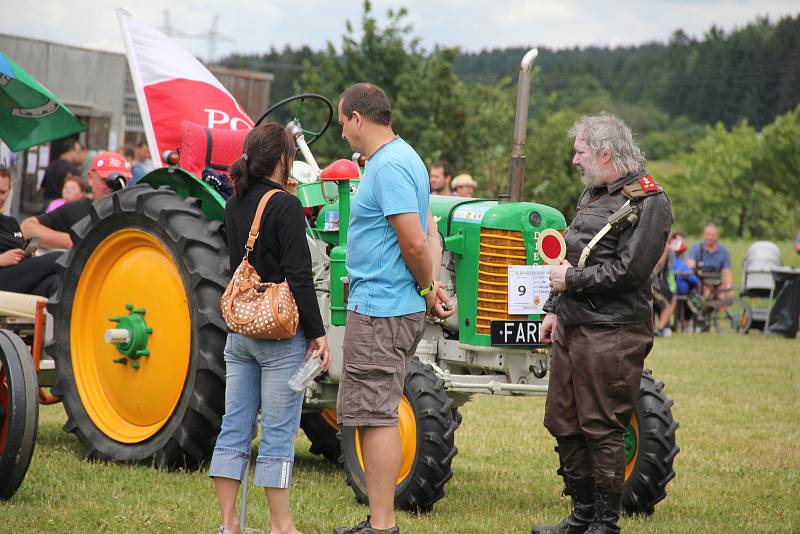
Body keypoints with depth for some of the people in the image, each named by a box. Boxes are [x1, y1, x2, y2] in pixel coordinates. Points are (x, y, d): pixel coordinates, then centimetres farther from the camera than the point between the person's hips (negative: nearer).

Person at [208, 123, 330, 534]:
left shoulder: (234, 205, 8)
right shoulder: (285, 206, -14)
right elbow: (299, 277, -17)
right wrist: (317, 332, -12)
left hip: (239, 329, 7)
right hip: (280, 332, -7)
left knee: (234, 426, 8)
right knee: (279, 432, -1)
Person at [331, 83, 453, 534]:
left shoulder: (389, 167, -16)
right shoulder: (402, 159, 17)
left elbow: (416, 243, -22)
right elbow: (429, 236, 16)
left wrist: (427, 289, -5)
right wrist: (432, 287, 3)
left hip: (380, 309, -11)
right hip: (400, 307, 11)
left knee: (376, 416, -7)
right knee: (376, 415, 15)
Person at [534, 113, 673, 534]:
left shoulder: (647, 202, -12)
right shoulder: (593, 193, 17)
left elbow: (629, 270, -19)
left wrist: (572, 279, -12)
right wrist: (554, 308, 20)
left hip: (613, 334, -9)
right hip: (572, 326, 9)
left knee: (602, 429, -5)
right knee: (564, 424, 12)